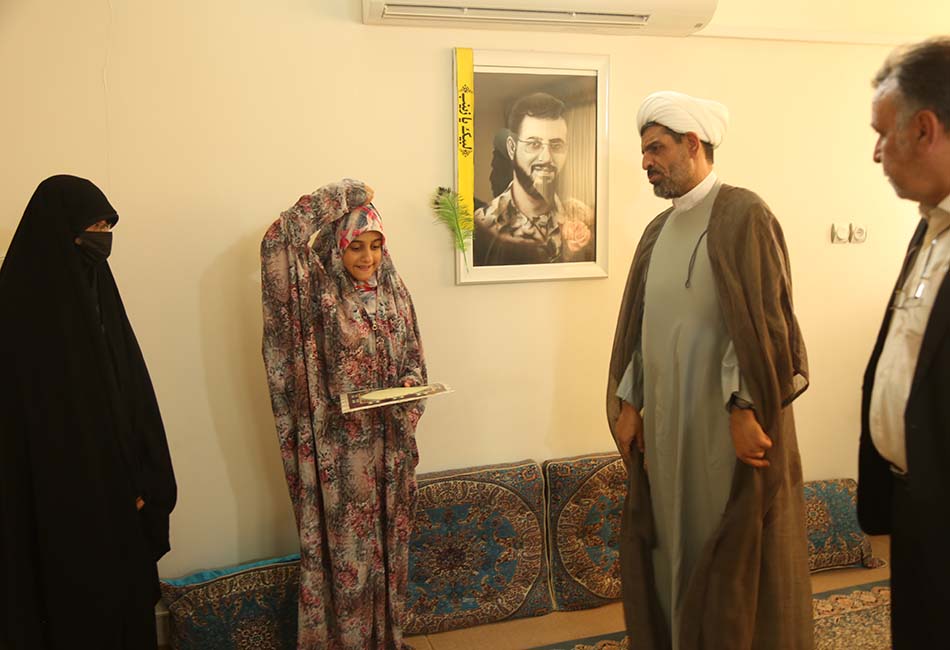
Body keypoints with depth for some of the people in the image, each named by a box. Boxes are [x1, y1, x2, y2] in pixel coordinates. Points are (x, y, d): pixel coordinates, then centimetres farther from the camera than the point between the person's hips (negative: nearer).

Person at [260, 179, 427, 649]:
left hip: (390, 442, 5)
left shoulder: (394, 292, 6)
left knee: (387, 538, 15)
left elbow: (413, 358, 12)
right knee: (346, 544, 4)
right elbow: (278, 244, -23)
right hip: (339, 446, -4)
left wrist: (410, 386, -10)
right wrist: (338, 199, -16)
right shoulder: (319, 293, -7)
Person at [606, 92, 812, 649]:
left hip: (727, 421, -7)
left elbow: (761, 320, -16)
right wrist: (629, 402, 10)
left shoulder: (743, 215, -10)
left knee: (733, 558, 5)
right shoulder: (659, 230, 12)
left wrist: (745, 409, -20)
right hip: (666, 420, 7)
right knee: (673, 548, 16)